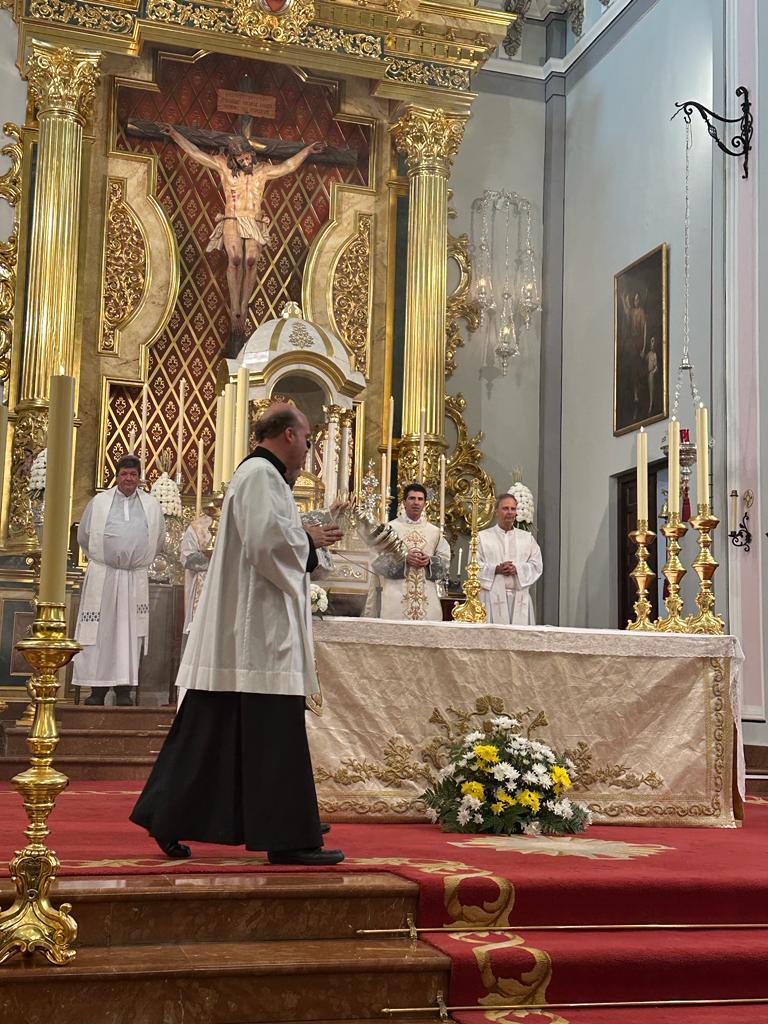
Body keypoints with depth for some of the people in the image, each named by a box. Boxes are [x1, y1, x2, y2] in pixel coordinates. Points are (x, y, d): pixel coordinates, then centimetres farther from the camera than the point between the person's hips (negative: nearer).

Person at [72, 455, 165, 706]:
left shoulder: (151, 505, 8)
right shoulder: (99, 502, 5)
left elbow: (159, 538, 17)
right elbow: (84, 536, 12)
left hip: (136, 579, 1)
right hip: (102, 577, -1)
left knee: (130, 631, -1)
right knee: (100, 631, -2)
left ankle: (124, 688, 3)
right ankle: (97, 688, 2)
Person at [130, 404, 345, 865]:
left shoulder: (257, 473, 21)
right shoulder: (262, 474, -12)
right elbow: (267, 540, -23)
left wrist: (306, 539, 14)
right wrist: (311, 541, -7)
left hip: (244, 628, 11)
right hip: (261, 624, -11)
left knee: (215, 730, 12)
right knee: (274, 731, -7)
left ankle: (170, 819, 15)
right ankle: (286, 837, -3)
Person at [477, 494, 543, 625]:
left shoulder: (527, 538, 17)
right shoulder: (482, 537, 8)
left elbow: (537, 566, 8)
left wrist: (517, 569, -10)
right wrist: (496, 569, -15)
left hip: (520, 598, 2)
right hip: (492, 597, -2)